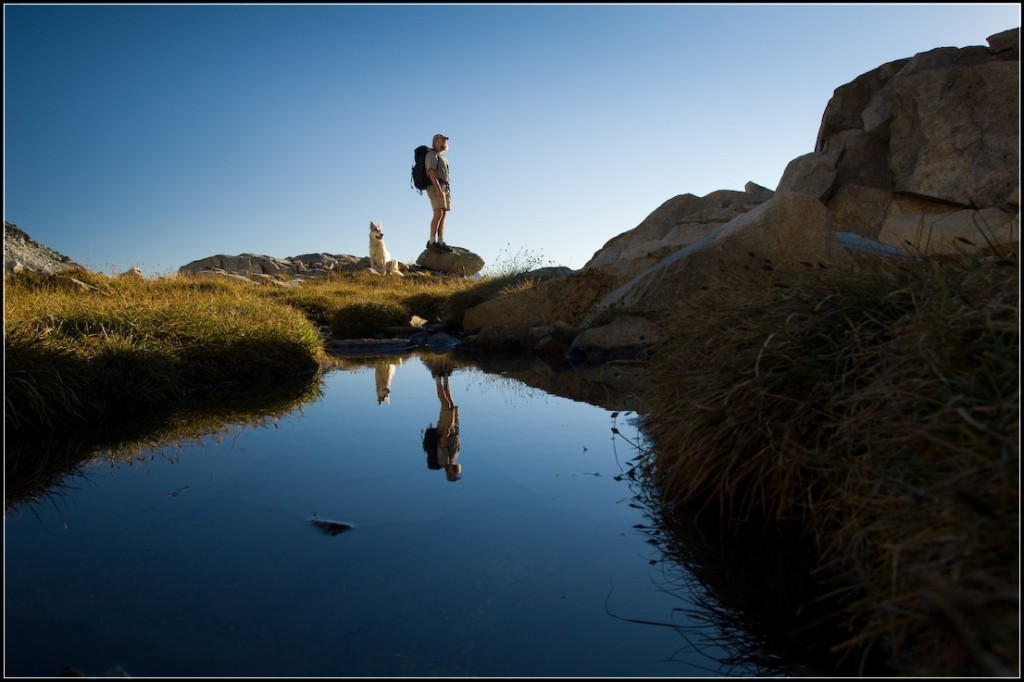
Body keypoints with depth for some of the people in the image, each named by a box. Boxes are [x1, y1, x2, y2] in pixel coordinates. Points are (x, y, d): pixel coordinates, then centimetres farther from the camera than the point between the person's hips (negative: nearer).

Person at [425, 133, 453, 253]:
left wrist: (447, 192, 18)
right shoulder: (432, 154, -2)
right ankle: (431, 242, -21)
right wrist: (438, 189, -26)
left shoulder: (441, 157, 27)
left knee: (443, 215, 1)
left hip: (445, 187, 9)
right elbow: (431, 172, -15)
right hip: (435, 187, -9)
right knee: (439, 213, -18)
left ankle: (440, 242, -2)